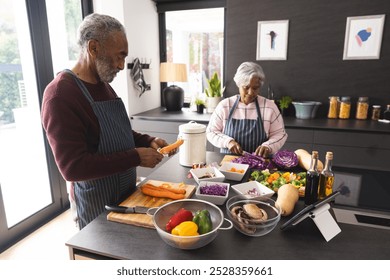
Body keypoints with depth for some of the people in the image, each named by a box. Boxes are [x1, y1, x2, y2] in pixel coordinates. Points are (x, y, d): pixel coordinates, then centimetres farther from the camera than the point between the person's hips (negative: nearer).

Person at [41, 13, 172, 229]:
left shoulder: (103, 86, 5)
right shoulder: (60, 95, -22)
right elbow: (73, 167, -27)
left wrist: (148, 141, -2)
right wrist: (136, 157, -24)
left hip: (126, 193, 8)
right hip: (97, 204, -8)